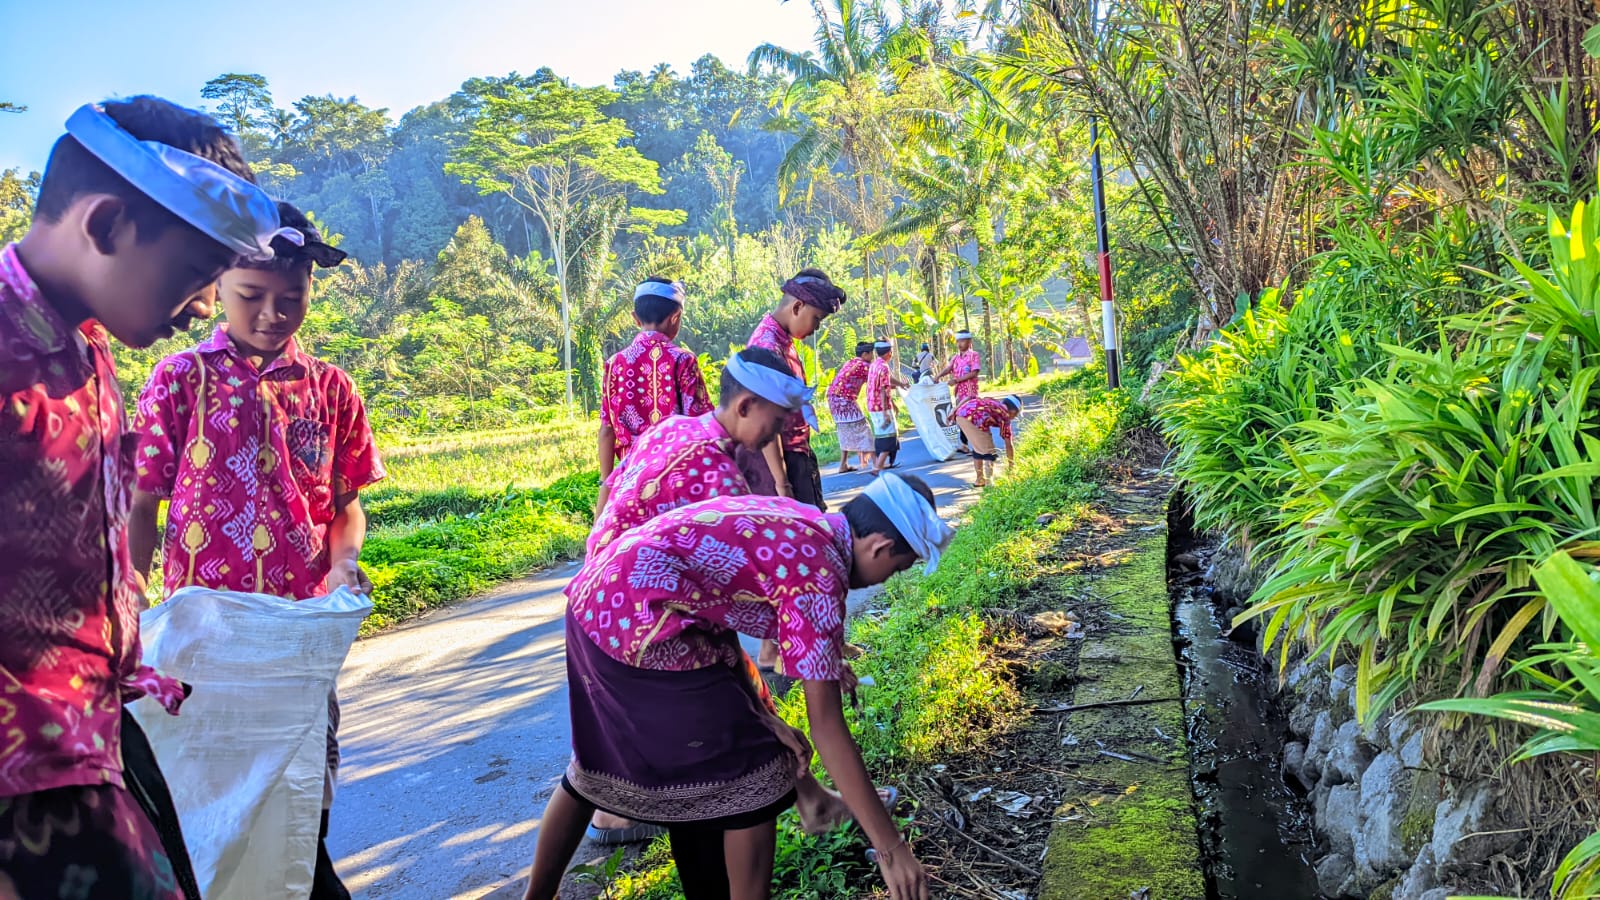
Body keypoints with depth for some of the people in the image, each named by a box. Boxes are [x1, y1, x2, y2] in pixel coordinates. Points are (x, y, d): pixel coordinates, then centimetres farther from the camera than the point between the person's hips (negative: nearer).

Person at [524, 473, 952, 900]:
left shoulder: (790, 521, 10)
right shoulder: (818, 571, -15)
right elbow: (826, 725, -15)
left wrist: (757, 714, 5)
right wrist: (890, 847, -10)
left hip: (597, 602, 10)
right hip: (635, 622, -10)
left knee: (596, 764, 27)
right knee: (754, 773, 3)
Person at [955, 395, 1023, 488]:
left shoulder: (993, 402, 34)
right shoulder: (1005, 415, 17)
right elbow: (1008, 445, 21)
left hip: (959, 414, 7)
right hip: (975, 418, -7)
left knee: (977, 448, 26)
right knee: (989, 452, 10)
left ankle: (980, 479, 36)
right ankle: (989, 483, 6)